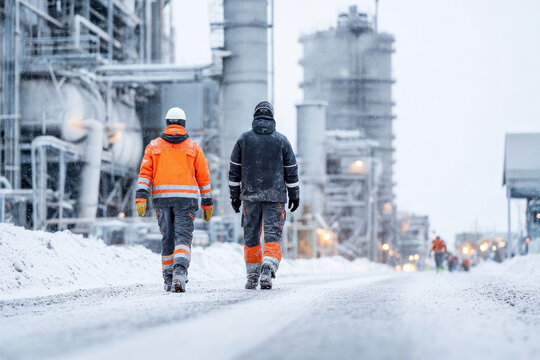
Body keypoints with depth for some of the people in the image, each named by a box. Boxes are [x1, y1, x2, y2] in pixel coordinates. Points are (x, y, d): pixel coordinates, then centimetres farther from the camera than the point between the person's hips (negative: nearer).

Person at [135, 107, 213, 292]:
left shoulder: (154, 145, 11)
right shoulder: (194, 147, 8)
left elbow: (145, 173, 0)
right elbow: (203, 177, 8)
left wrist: (141, 197, -6)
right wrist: (207, 204, 14)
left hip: (162, 197, 2)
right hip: (186, 198, -2)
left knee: (167, 238, 13)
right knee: (183, 237, -6)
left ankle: (168, 280, 18)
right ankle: (180, 272, -30)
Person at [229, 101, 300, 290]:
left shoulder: (244, 139, 4)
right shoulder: (281, 140, 2)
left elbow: (234, 171, 6)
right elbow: (291, 171, 4)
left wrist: (235, 195, 12)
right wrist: (294, 195, 12)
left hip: (250, 196, 1)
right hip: (275, 197, -1)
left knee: (251, 236, 11)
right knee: (273, 235, -2)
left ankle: (252, 277, 15)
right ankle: (267, 271, -21)